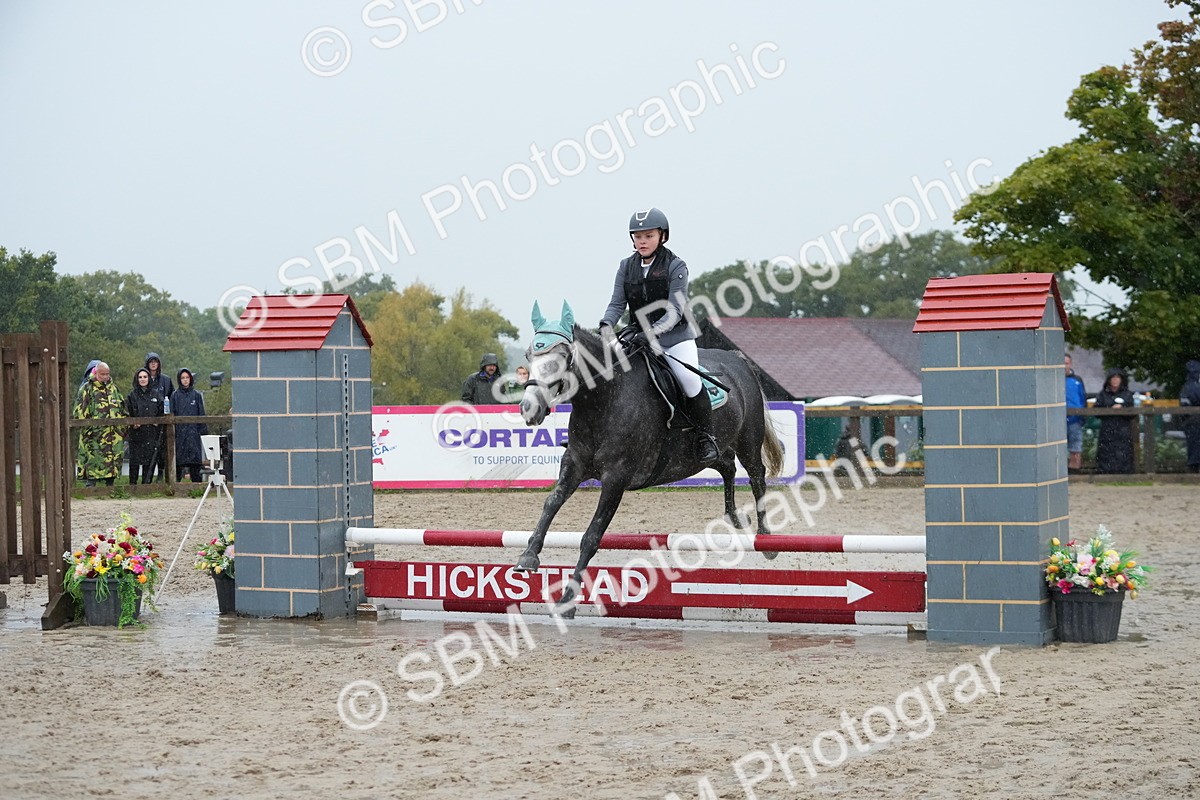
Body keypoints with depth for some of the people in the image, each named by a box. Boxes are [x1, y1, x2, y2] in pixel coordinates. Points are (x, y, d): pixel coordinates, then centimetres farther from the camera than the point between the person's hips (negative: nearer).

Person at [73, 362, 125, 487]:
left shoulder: (114, 389, 18)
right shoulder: (87, 389, 0)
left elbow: (122, 409, 26)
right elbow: (79, 411, -5)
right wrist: (85, 426, -12)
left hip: (114, 435, 6)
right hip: (94, 435, -5)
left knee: (113, 460, 6)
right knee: (92, 460, -11)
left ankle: (110, 485, 13)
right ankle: (90, 485, -9)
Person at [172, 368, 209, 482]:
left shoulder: (197, 395, 8)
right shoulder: (175, 395, 7)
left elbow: (201, 414, 8)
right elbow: (171, 415, 5)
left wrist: (203, 430, 1)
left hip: (193, 431, 0)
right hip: (179, 432, 0)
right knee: (178, 460, -1)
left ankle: (197, 484, 0)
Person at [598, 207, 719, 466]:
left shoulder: (675, 266, -9)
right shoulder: (627, 266, 5)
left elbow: (675, 311, -16)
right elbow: (617, 303, 2)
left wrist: (650, 333, -30)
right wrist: (606, 324, -20)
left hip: (675, 336, -5)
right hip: (640, 337, 5)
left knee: (688, 377, -25)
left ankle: (706, 437, -10)